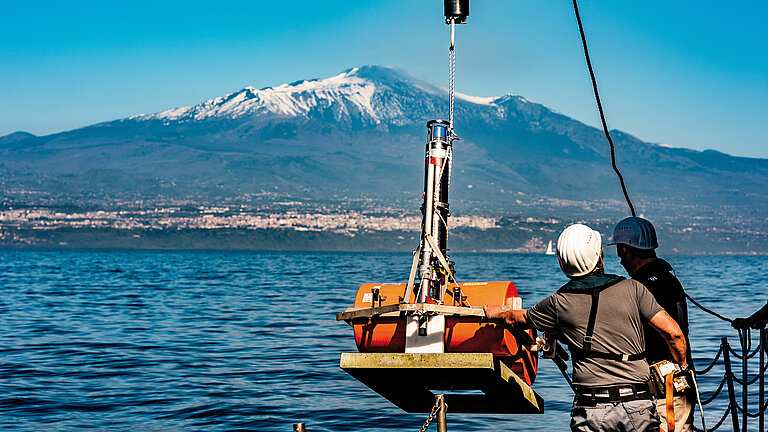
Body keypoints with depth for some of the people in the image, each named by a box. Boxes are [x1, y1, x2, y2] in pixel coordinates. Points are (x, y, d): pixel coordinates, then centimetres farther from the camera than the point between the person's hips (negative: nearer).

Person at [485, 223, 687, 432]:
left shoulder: (560, 303, 3)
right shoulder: (632, 288, 1)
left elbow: (516, 319, 22)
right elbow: (673, 333, -3)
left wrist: (496, 313, 44)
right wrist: (683, 367, 16)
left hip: (592, 411, 0)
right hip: (638, 407, 1)